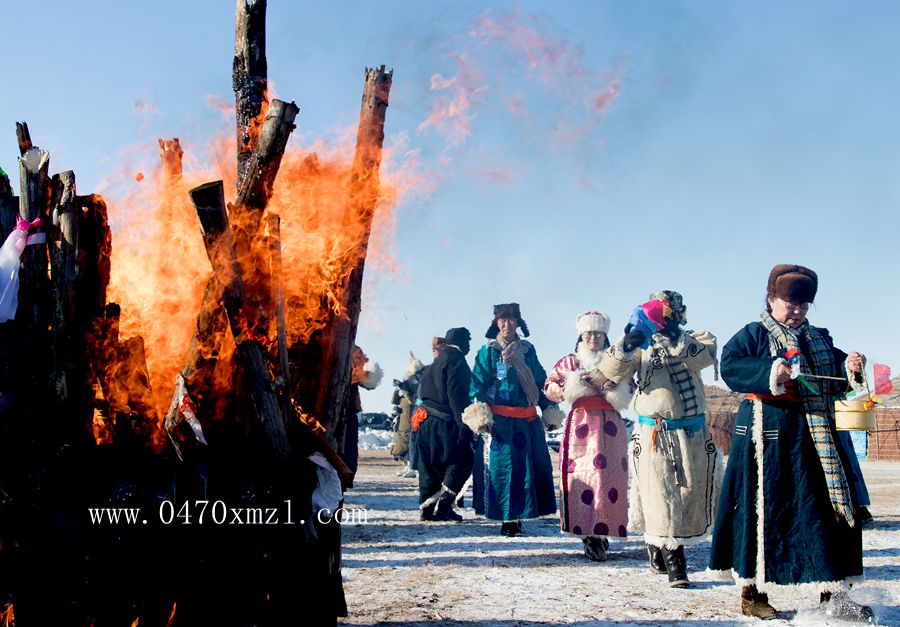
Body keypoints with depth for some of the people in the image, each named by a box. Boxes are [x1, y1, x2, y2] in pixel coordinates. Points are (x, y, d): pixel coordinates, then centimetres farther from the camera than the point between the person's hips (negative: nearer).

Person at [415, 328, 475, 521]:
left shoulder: (437, 361, 20)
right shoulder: (456, 359, -8)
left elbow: (423, 391, 21)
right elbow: (456, 394, -17)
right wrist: (464, 424, -20)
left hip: (426, 421, 9)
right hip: (445, 422, -9)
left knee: (430, 466, 10)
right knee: (461, 461, -2)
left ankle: (428, 506, 11)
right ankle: (443, 504, -11)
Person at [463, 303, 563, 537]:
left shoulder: (528, 350, 15)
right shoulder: (488, 351, 3)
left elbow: (541, 381, 19)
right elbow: (478, 385, -4)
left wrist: (549, 409, 15)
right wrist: (479, 413, -15)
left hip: (527, 421, 4)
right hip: (498, 420, -4)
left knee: (530, 467, 2)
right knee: (501, 467, -5)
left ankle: (517, 516, 12)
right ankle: (507, 518, 2)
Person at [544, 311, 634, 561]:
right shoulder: (569, 362, 11)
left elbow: (630, 394, 14)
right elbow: (549, 388, 5)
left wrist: (616, 388, -6)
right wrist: (576, 383, -7)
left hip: (610, 426, 1)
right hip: (581, 425, -1)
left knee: (609, 477, -6)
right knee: (581, 476, -8)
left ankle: (599, 533, 1)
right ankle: (591, 536, -2)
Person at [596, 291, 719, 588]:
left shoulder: (695, 340, 7)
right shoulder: (643, 345, 5)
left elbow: (705, 355, -16)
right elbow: (612, 371, -9)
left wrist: (676, 340, -31)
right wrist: (625, 346, -28)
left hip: (692, 434, 2)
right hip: (653, 435, -2)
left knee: (691, 492, 9)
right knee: (661, 496, -7)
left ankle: (659, 546, 29)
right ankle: (674, 562, 2)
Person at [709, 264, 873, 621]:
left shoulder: (819, 338, 18)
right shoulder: (754, 334, 0)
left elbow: (835, 383, 19)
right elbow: (730, 366, -15)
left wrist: (850, 370, -3)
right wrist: (769, 372, -27)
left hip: (817, 437, 6)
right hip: (769, 435, -6)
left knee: (830, 508, 5)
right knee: (765, 509, -3)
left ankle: (832, 594, 13)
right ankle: (752, 593, 9)